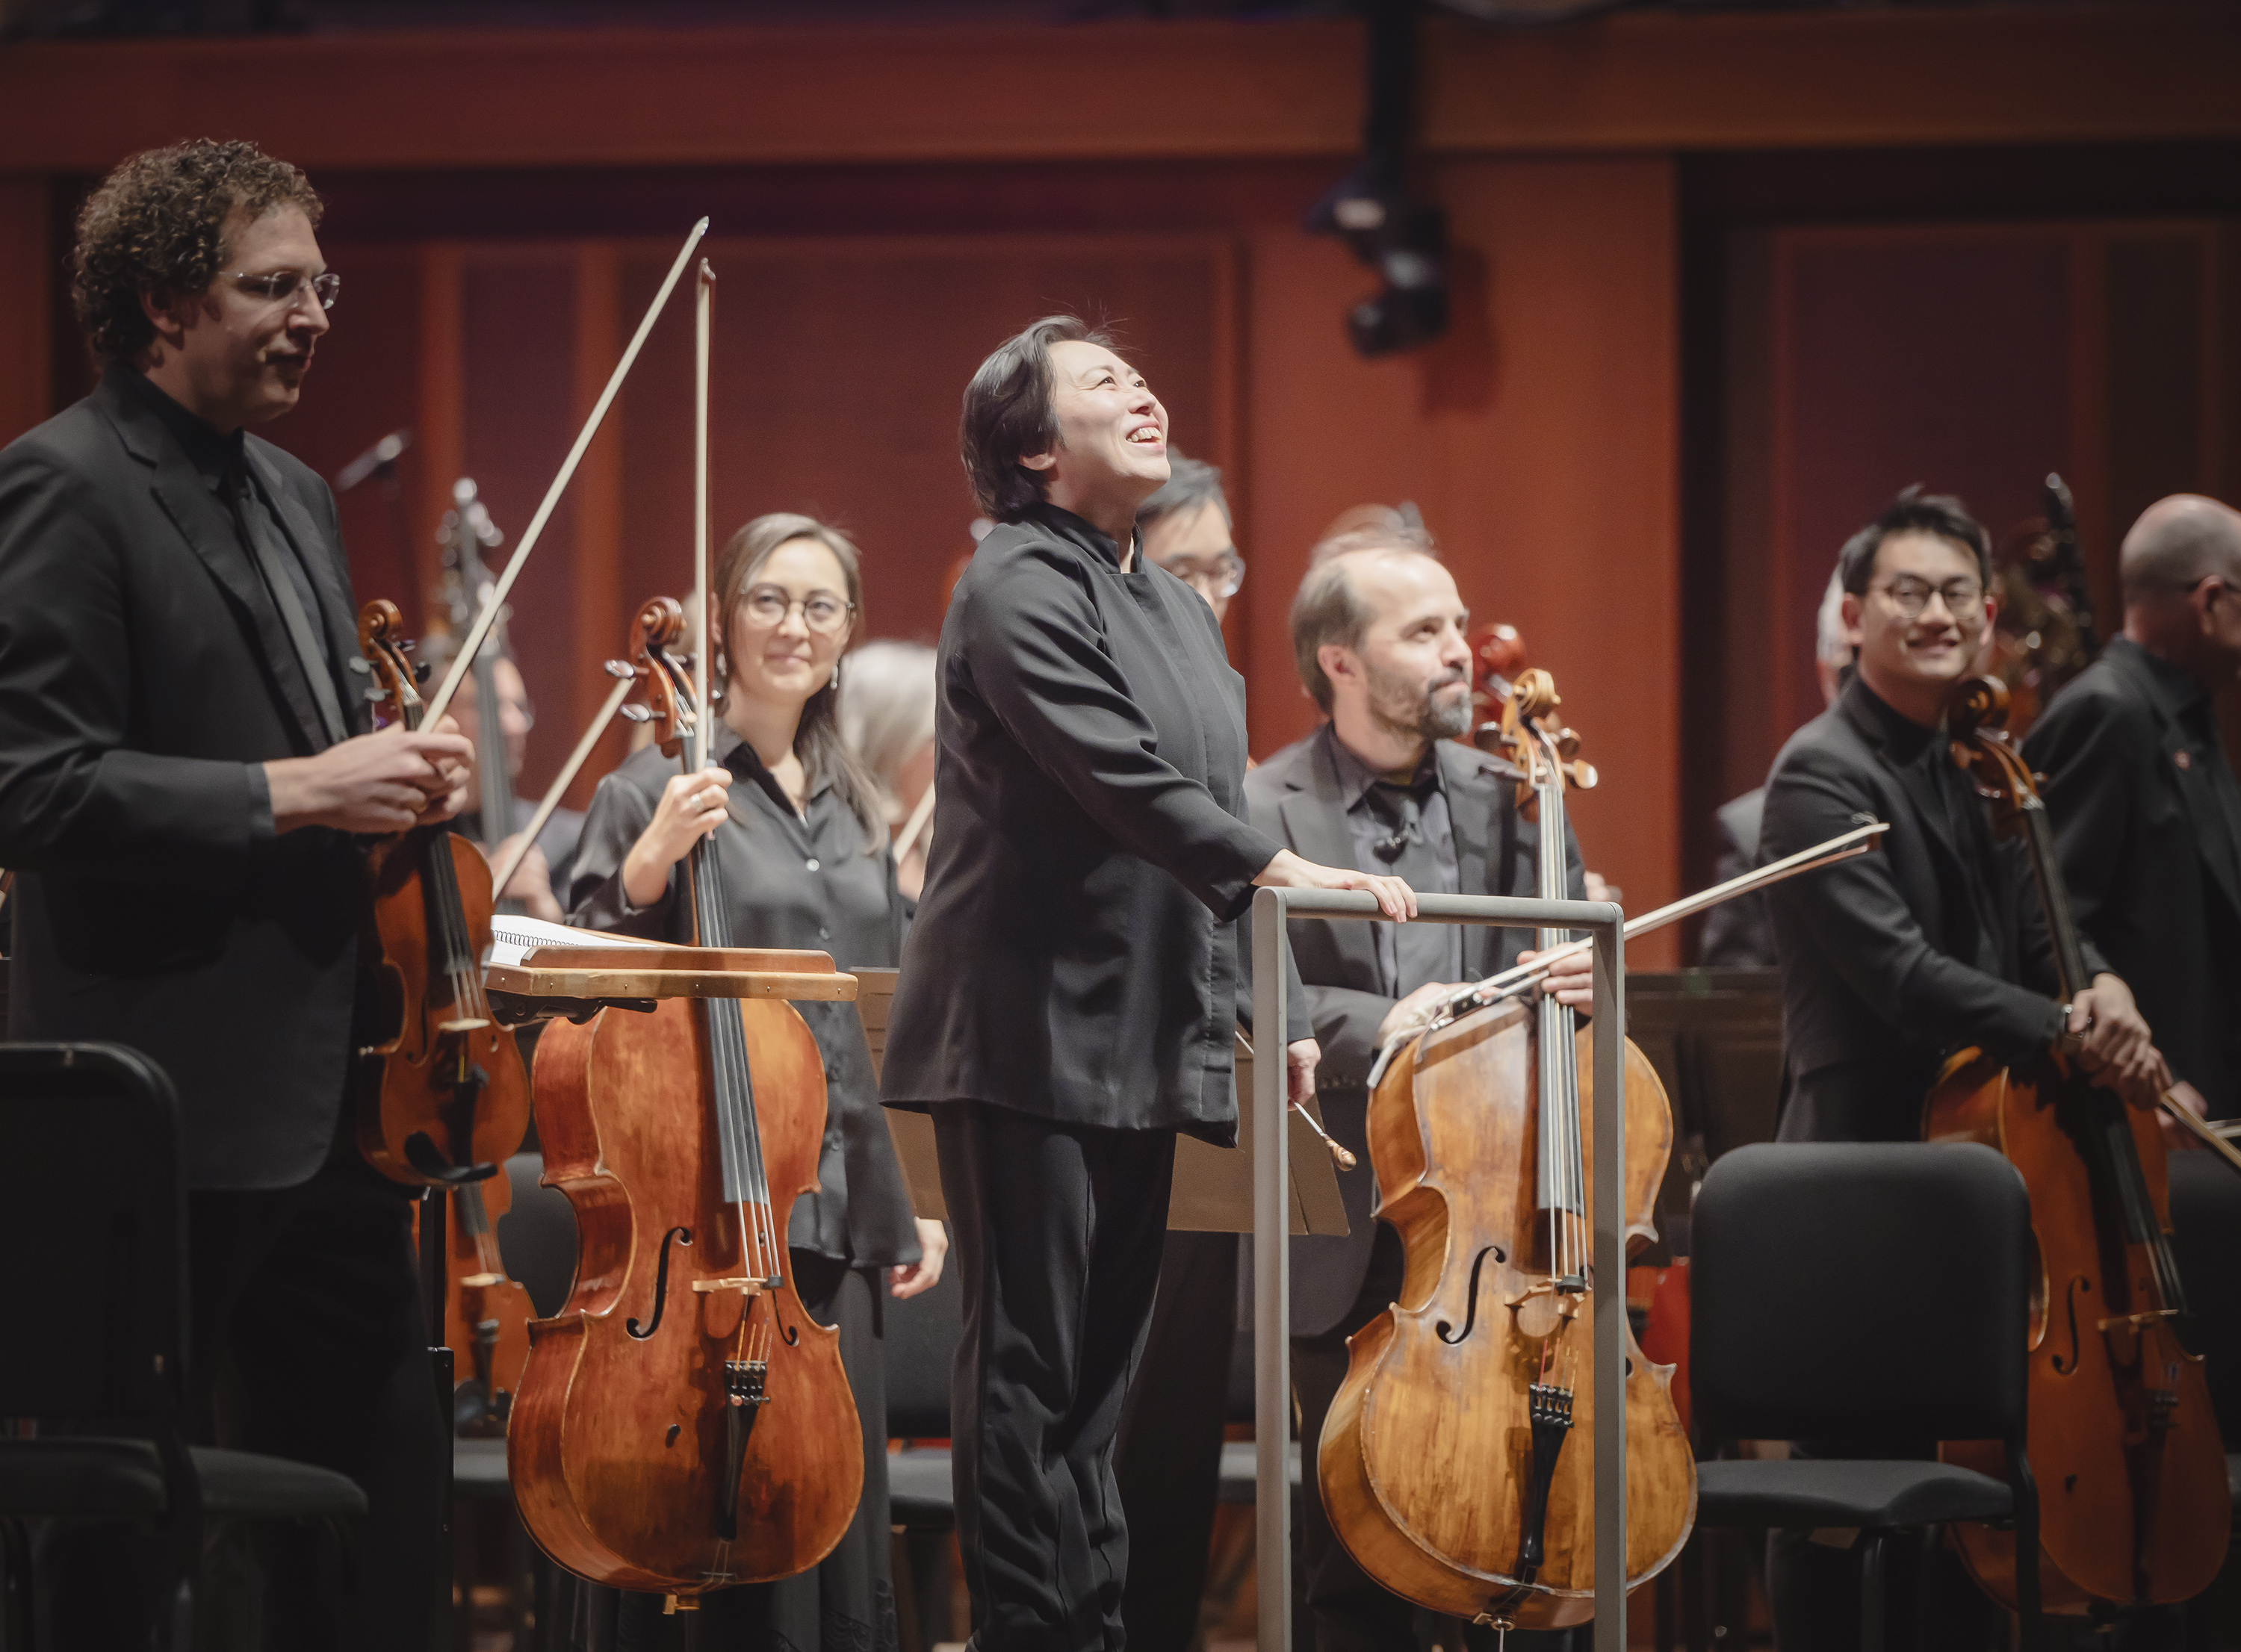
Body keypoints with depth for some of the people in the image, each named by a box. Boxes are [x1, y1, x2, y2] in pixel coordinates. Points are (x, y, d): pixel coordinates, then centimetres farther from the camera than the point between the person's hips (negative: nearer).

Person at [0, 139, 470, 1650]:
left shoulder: (295, 499, 17)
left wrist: (397, 774, 5)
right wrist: (299, 791, -20)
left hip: (326, 1097, 9)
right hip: (169, 1111, -9)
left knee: (382, 1497, 11)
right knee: (123, 1530, -1)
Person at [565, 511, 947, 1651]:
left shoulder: (853, 811, 16)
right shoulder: (659, 789, -2)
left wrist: (914, 1204, 18)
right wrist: (649, 862, -22)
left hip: (842, 1214, 6)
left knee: (846, 1536, 7)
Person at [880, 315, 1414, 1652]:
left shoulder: (1182, 612, 20)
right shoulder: (1021, 589, -8)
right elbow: (1120, 779, -21)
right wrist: (1277, 867, -29)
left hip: (1143, 1047, 8)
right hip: (1036, 1034, -8)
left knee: (1100, 1367, 10)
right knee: (1031, 1364, -7)